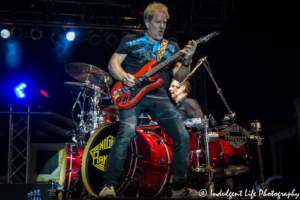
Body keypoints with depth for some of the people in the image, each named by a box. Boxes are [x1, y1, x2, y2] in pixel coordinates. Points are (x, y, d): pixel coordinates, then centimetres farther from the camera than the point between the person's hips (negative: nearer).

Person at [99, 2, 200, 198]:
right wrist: (123, 77, -12)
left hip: (159, 97, 3)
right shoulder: (131, 41, 14)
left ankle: (179, 188, 6)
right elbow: (113, 63, 9)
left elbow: (179, 76, 10)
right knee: (127, 132, -29)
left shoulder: (172, 47, 20)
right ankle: (109, 185, -19)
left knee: (183, 135, -11)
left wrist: (187, 61, -11)